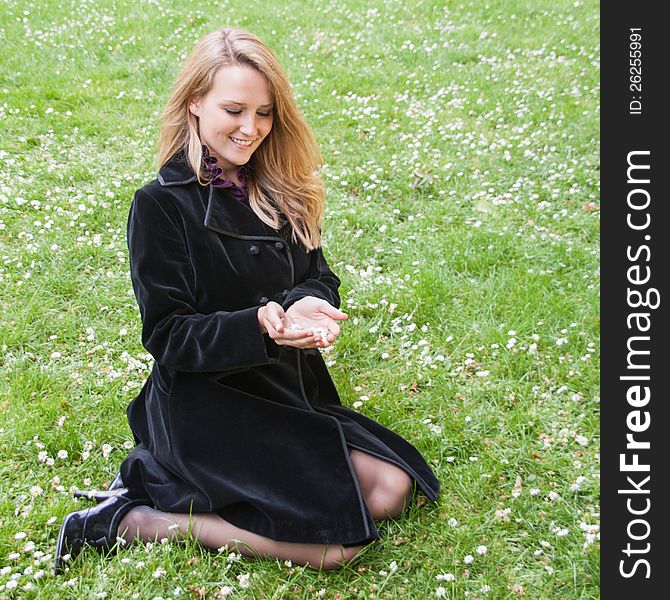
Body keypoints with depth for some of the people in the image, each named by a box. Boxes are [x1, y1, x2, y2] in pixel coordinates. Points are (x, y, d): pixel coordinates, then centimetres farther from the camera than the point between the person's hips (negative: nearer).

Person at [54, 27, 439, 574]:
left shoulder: (280, 190, 7)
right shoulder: (162, 204, -13)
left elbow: (319, 278, 6)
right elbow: (167, 335, -14)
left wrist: (306, 305, -20)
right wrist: (259, 324, -32)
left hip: (290, 389, 8)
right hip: (205, 403, -8)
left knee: (390, 492, -4)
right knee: (335, 544, -17)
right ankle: (131, 518, -3)